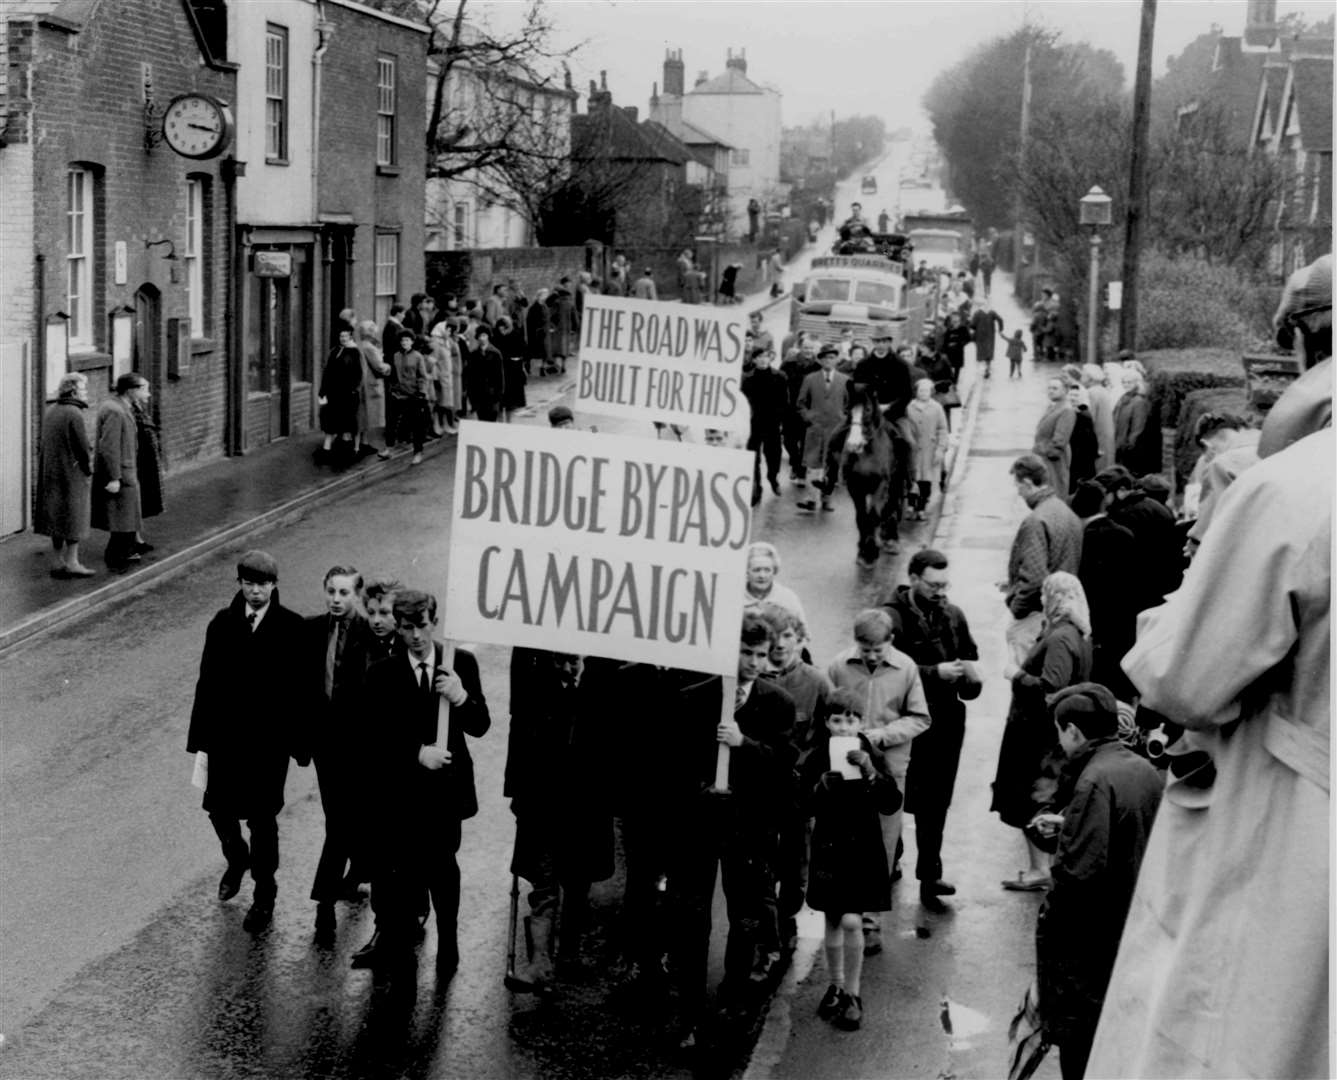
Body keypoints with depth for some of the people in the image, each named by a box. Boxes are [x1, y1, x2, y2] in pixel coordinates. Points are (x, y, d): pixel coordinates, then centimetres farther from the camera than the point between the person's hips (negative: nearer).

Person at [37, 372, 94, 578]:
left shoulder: (51, 411, 10)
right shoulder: (74, 414, -18)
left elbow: (45, 445, 14)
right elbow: (82, 447, -18)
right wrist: (88, 468, -2)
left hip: (50, 474, 8)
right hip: (72, 474, -8)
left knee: (56, 518, 13)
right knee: (74, 516, 0)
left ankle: (59, 561, 17)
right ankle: (71, 562, 4)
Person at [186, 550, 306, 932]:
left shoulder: (292, 629, -7)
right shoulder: (222, 624, 1)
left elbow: (301, 687, -6)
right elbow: (207, 682, 2)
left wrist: (300, 741, -8)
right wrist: (200, 736, 0)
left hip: (269, 741, -3)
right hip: (225, 737, 3)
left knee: (262, 818, 5)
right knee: (218, 807, 8)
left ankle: (264, 896, 21)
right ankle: (237, 859, 40)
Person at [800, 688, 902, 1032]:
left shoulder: (873, 758, -4)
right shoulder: (815, 759, -2)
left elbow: (892, 804, -13)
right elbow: (805, 806, -5)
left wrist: (870, 773, -26)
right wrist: (823, 785, -23)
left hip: (863, 850, -2)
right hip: (828, 848, 2)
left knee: (851, 922, -11)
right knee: (833, 922, 12)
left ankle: (852, 994, 3)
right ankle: (836, 987, 29)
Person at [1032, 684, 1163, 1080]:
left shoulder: (1094, 781, -23)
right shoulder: (1144, 769, 2)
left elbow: (1081, 871, -27)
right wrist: (1066, 824, 13)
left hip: (1091, 935, -8)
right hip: (1135, 924, 8)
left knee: (1077, 1036, 5)